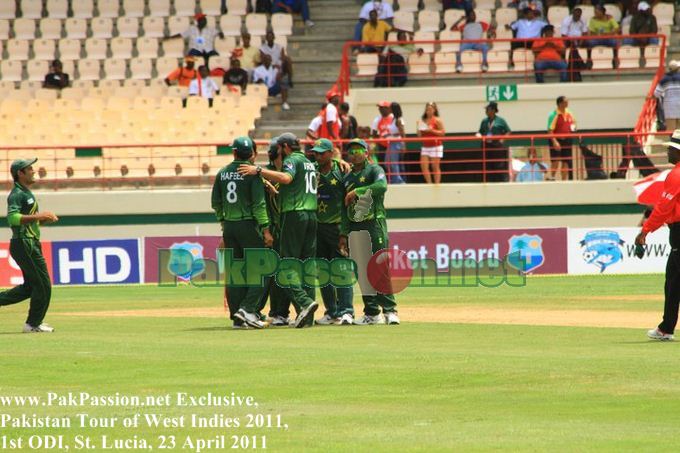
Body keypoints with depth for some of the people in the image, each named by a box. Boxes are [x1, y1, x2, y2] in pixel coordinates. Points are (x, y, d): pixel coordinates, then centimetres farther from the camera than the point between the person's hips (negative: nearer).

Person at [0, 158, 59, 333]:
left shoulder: (27, 193, 18)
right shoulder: (17, 194, -14)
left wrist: (46, 218, 8)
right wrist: (39, 216, -29)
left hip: (31, 245, 10)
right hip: (25, 245, -10)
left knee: (30, 286, 14)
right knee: (43, 285, -4)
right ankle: (33, 324, 4)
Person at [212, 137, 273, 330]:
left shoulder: (222, 173, 8)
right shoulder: (252, 172, -9)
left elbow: (216, 203, 12)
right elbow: (258, 204, -13)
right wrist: (265, 230, -13)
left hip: (229, 226, 6)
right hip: (248, 225, -6)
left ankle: (237, 317, 8)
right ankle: (248, 309, -16)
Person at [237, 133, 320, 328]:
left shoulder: (292, 160, -4)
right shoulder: (309, 163, 23)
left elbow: (286, 178, -25)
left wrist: (259, 171, -26)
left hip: (294, 214, -8)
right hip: (312, 214, 8)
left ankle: (304, 302, -27)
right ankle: (307, 316, 2)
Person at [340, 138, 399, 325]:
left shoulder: (374, 170, 1)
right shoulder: (347, 178, 18)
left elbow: (382, 186, -22)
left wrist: (357, 191, -19)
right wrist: (343, 234, 13)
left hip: (374, 224, -6)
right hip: (354, 228, 6)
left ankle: (389, 310, -14)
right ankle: (372, 313, 8)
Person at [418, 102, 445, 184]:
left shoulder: (437, 120, -2)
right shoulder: (422, 121, 11)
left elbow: (442, 133, -8)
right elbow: (419, 135, 16)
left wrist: (432, 130, -17)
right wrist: (420, 131, -4)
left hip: (436, 146, -5)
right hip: (425, 146, 5)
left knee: (435, 167, -4)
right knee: (423, 166, -5)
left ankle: (437, 184, -1)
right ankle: (429, 183, 1)